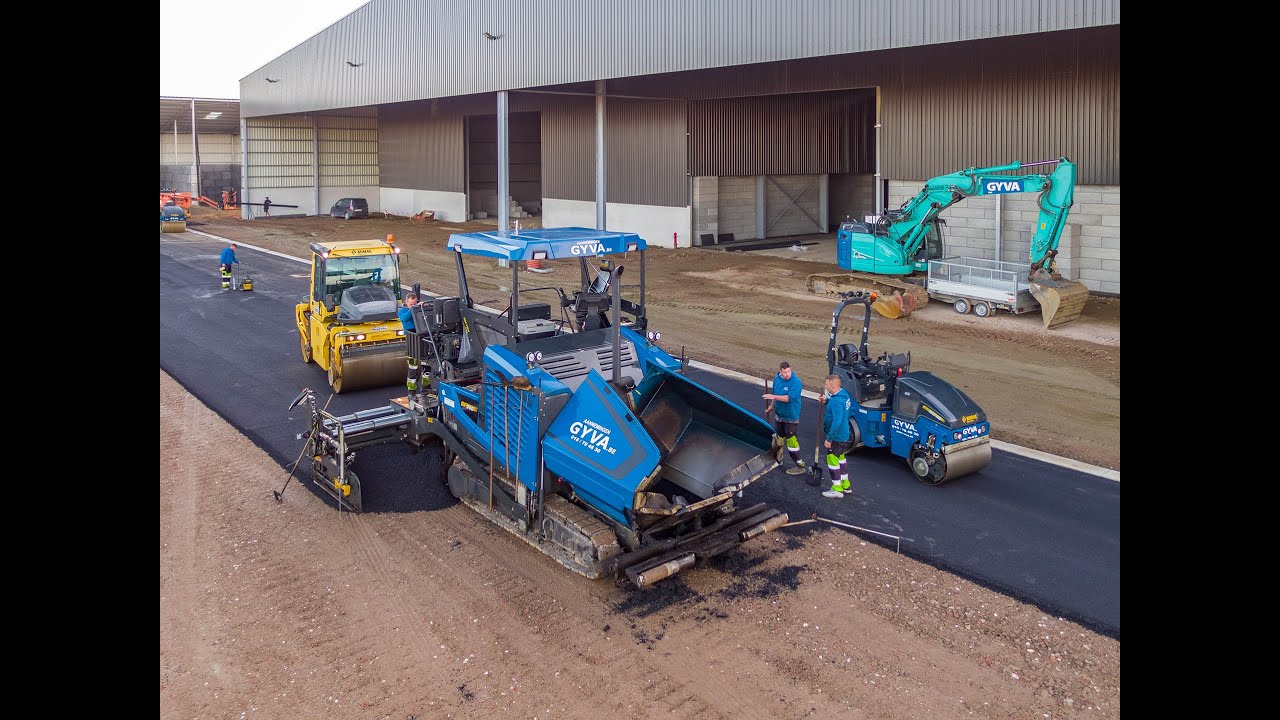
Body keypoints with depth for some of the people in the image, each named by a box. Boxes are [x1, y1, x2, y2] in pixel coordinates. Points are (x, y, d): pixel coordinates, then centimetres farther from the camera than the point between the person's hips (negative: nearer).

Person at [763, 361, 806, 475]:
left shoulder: (796, 382, -24)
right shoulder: (777, 378, -2)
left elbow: (789, 398, -32)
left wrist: (773, 397, -31)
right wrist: (772, 405, 16)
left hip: (791, 416, -7)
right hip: (779, 414, 7)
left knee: (791, 440, -5)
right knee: (778, 437, 23)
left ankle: (800, 466, 5)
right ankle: (777, 458, 45)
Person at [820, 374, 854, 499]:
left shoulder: (836, 401, -29)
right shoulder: (844, 394, 2)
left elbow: (837, 422, -32)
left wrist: (829, 439, -26)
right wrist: (826, 401, 1)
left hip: (836, 436, -10)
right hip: (843, 434, 10)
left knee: (832, 460, 2)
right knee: (840, 458, 23)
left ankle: (837, 489, 12)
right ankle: (845, 485, 35)